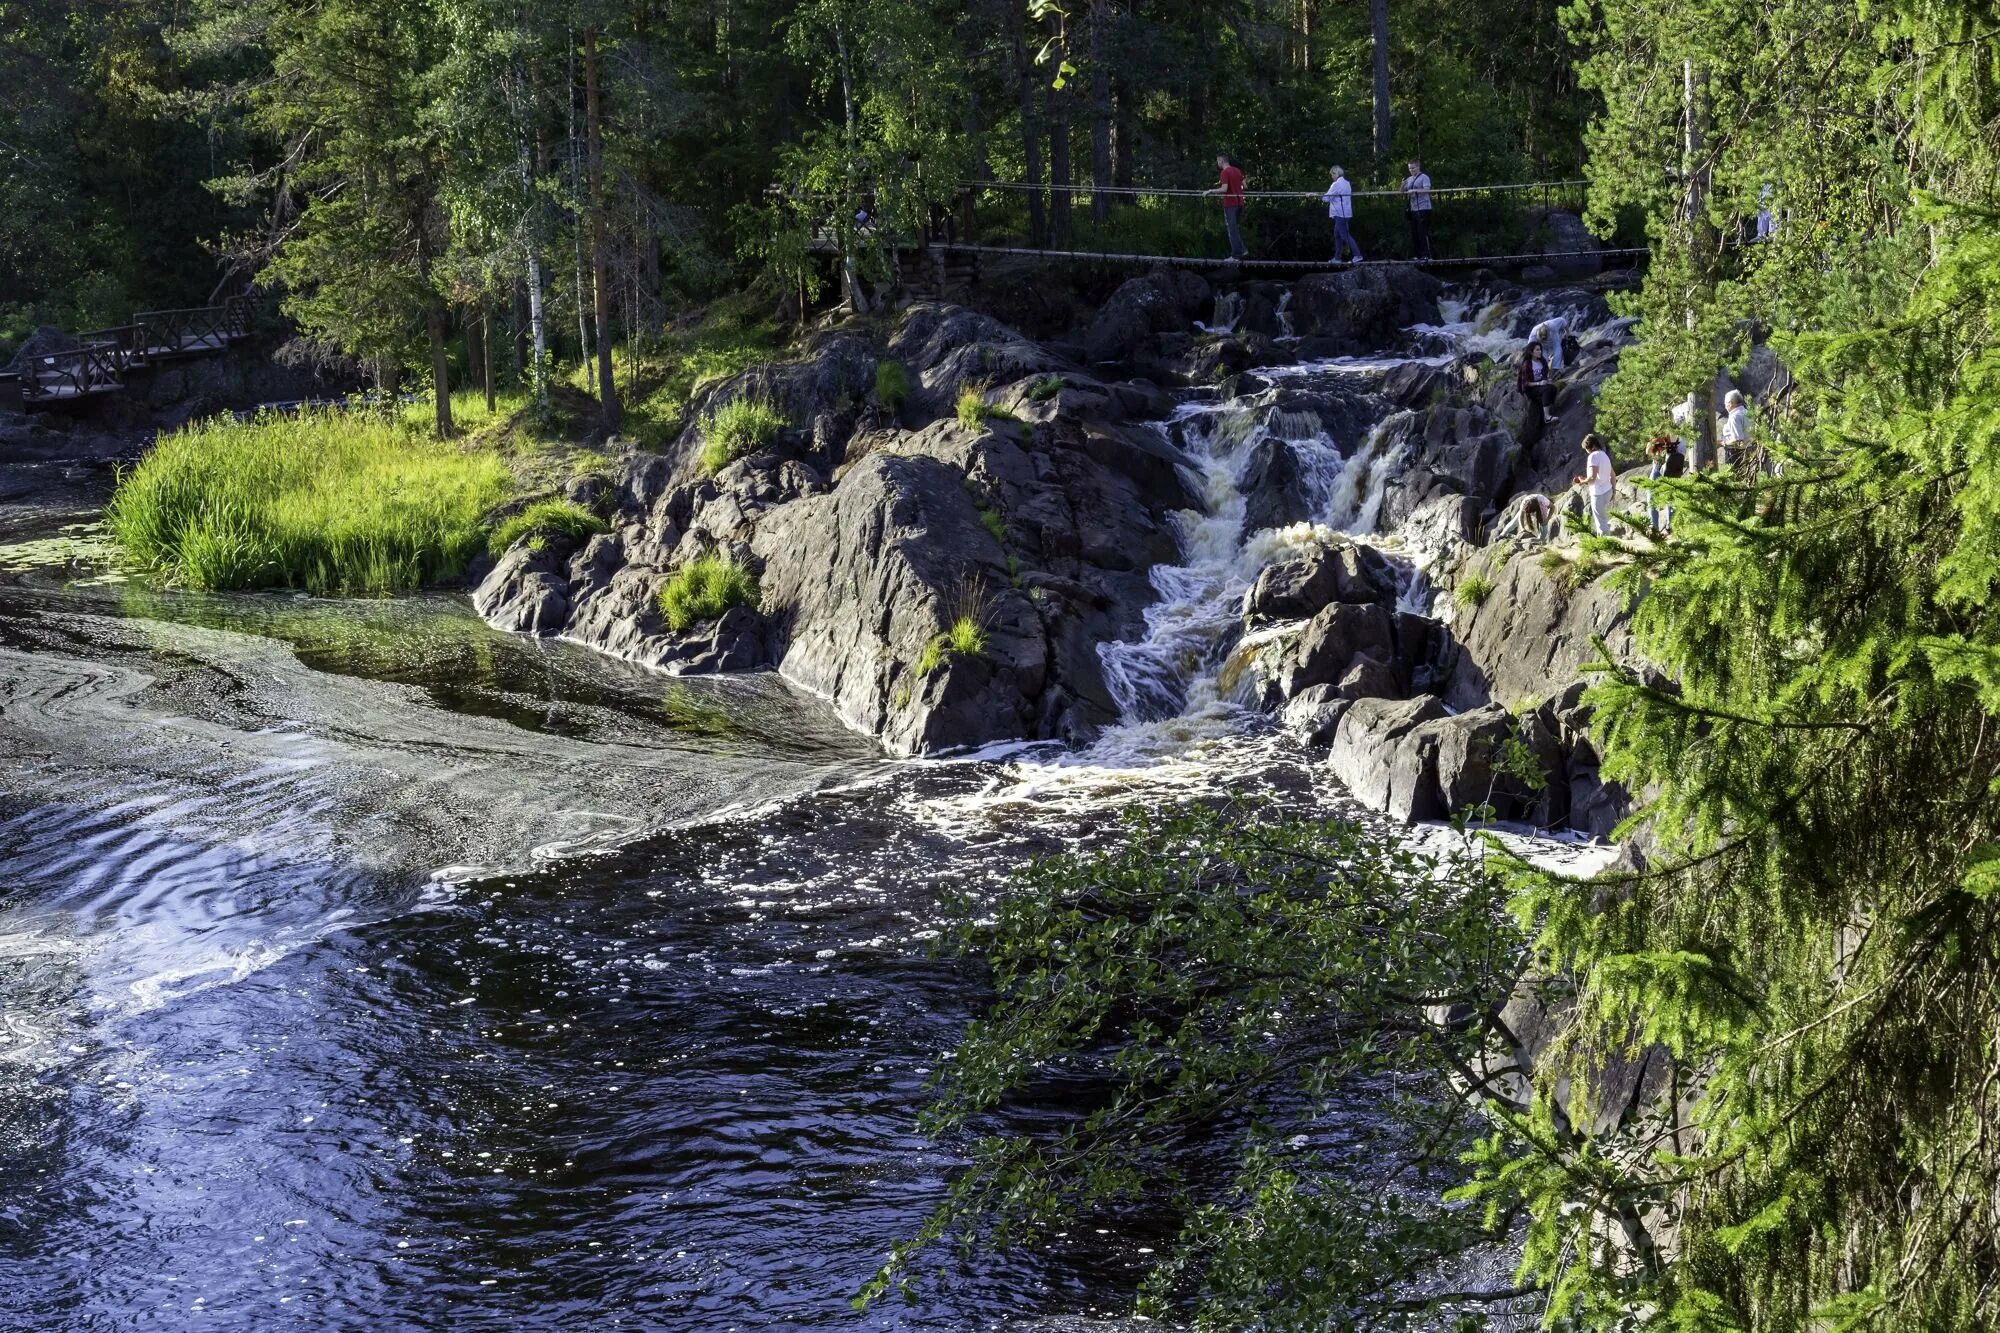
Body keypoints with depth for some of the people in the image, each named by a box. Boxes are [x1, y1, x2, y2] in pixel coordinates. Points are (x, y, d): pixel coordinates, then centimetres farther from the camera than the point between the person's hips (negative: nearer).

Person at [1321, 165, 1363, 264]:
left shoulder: (1336, 185, -16)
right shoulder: (1347, 183, 11)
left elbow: (1327, 198, -16)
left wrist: (1320, 196, 4)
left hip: (1340, 214, -9)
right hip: (1346, 212, 9)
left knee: (1345, 235, -7)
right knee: (1337, 234, 16)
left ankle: (1357, 255, -12)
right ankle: (1337, 257, 21)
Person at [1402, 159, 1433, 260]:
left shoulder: (1424, 178, -2)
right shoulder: (1409, 179, 16)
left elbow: (1426, 190, -14)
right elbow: (1403, 193, 19)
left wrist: (1414, 191, -24)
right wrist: (1403, 184, -1)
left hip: (1423, 209, -7)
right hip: (1412, 209, 7)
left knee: (1423, 232, -8)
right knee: (1413, 233, 5)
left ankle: (1426, 255, -6)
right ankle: (1415, 255, 8)